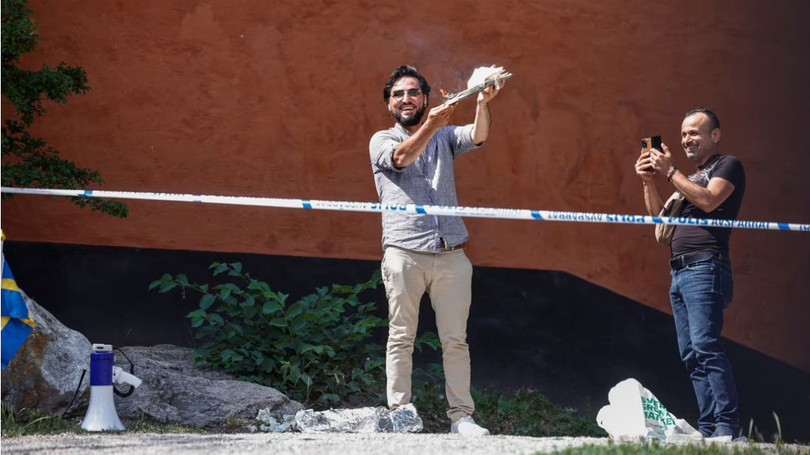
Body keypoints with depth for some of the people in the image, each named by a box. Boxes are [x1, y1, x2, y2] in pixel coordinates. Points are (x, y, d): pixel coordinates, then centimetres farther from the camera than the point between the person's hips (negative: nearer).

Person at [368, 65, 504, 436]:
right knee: (401, 338, 0)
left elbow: (477, 137, -3)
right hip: (404, 252, -2)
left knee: (456, 340, 1)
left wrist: (483, 105, -25)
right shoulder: (381, 140, 10)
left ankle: (461, 416, 4)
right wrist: (430, 125, -30)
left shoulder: (445, 137, 18)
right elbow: (402, 157, -13)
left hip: (451, 253, 3)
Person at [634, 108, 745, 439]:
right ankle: (708, 429, 1)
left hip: (704, 266, -9)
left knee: (705, 346, -20)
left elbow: (708, 200, -14)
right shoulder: (691, 177, 27)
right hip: (679, 272, 9)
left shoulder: (728, 165, 4)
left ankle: (728, 426, -24)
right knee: (691, 356, 3)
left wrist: (670, 172, -10)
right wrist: (648, 182, 7)